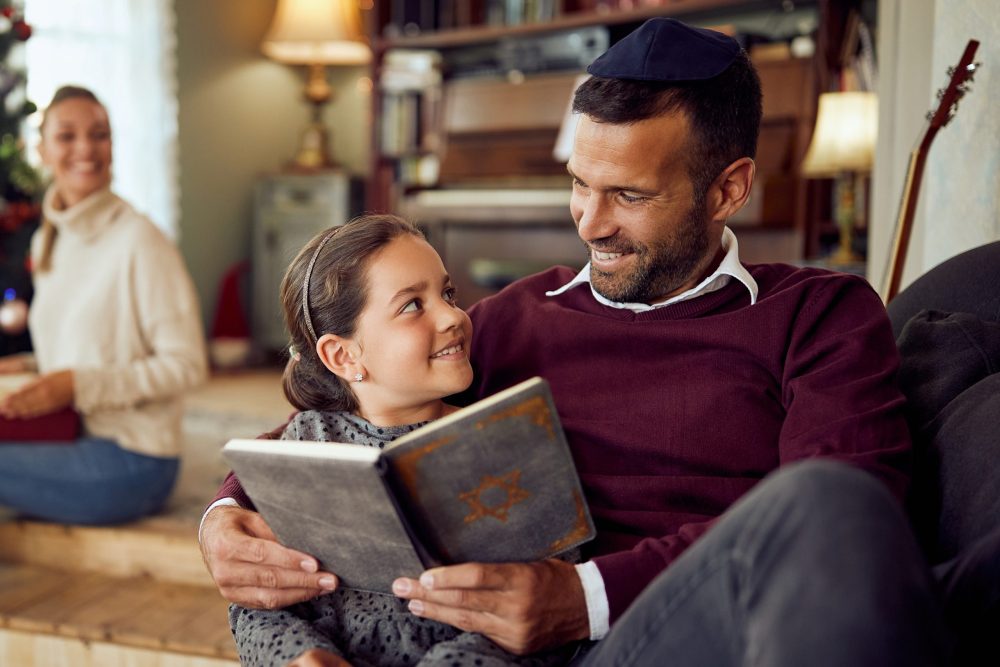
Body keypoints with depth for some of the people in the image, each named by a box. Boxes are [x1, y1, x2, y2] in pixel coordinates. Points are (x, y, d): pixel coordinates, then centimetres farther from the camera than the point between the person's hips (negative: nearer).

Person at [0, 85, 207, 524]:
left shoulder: (138, 241, -13)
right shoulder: (46, 243, 12)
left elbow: (185, 364, -14)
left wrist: (78, 384, -20)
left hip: (128, 460, -7)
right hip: (75, 442, 7)